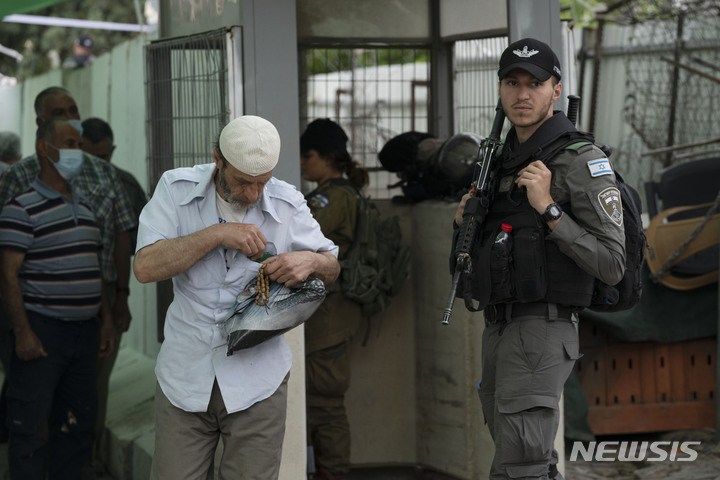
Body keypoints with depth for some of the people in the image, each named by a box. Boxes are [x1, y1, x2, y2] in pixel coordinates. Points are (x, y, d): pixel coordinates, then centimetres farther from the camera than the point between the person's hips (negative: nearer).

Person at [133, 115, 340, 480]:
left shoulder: (288, 204, -1)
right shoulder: (176, 189, -5)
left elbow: (332, 267, 10)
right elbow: (145, 267, -16)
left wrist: (310, 262, -14)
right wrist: (217, 234, -23)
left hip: (256, 381, 0)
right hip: (184, 377, 0)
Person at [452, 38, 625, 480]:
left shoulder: (583, 161, -12)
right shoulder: (506, 161, 14)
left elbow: (611, 266, -16)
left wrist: (548, 208, -22)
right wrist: (465, 222, 3)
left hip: (541, 334, -9)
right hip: (500, 330, 9)